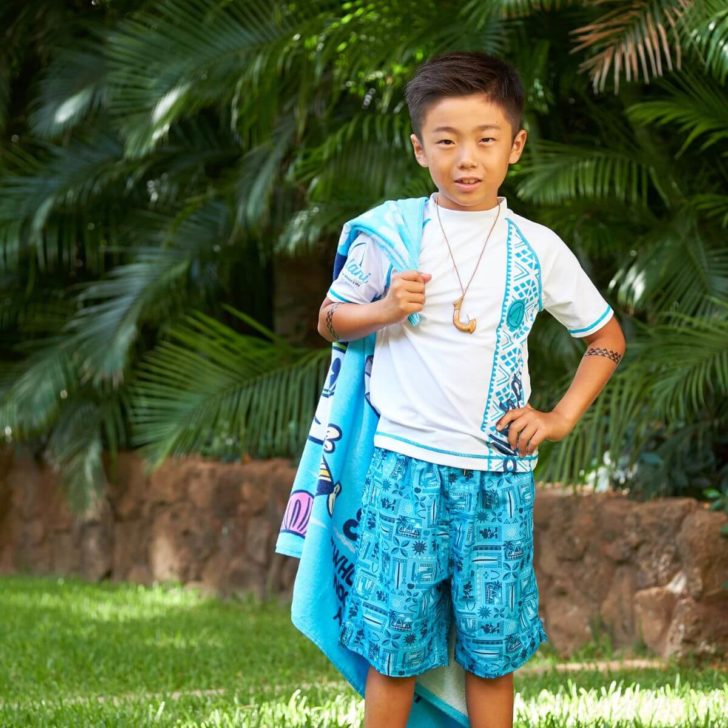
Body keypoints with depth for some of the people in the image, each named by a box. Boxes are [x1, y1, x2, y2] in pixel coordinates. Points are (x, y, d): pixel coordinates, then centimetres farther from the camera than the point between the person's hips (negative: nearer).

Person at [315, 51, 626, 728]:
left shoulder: (537, 249, 2)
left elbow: (606, 338, 14)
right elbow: (330, 321, 10)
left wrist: (561, 417, 3)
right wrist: (385, 309, -9)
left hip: (500, 475, 1)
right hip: (405, 467, -1)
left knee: (492, 650, 6)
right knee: (393, 647, 0)